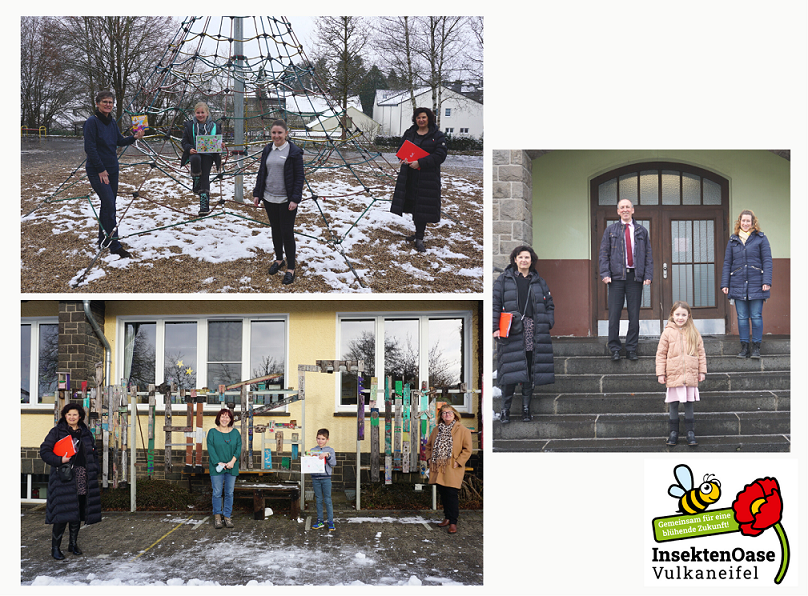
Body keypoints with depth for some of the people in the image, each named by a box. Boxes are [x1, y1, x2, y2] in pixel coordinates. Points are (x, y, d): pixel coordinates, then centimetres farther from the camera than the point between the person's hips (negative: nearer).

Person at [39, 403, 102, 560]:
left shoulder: (86, 433, 15)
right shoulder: (57, 432, 2)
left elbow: (93, 454, 21)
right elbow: (44, 451, -2)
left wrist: (94, 471, 9)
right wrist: (59, 460, -16)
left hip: (83, 476, 5)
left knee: (78, 512, 7)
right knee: (62, 511, -10)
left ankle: (73, 544, 21)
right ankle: (55, 547, -2)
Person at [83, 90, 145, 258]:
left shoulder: (112, 122, 9)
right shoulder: (92, 122, -14)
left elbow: (119, 141, 19)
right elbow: (90, 148, -17)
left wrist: (134, 138, 1)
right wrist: (101, 169, -17)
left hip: (112, 170, 8)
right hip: (97, 172, -8)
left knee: (108, 205, 13)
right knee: (109, 205, -13)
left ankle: (103, 240, 25)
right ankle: (114, 245, -10)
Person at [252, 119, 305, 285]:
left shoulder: (294, 152, -10)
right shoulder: (267, 150, 7)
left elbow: (299, 177, -9)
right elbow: (261, 173, 14)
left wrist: (295, 199, -15)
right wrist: (257, 194, 9)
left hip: (286, 201, -5)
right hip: (269, 198, 5)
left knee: (287, 233, -3)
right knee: (275, 230, 17)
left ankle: (291, 268, 6)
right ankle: (279, 259, 34)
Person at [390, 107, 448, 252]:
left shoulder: (437, 136, -3)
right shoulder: (409, 133, 12)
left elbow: (440, 156, -10)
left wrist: (420, 163, -19)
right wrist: (403, 158, -4)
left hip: (427, 177, -5)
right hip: (409, 176, 5)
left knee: (422, 206, -7)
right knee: (413, 204, 8)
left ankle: (419, 239, -5)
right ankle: (419, 232, 24)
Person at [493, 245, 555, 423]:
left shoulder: (539, 282, 14)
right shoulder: (504, 280, 6)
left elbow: (549, 305, 17)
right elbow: (495, 304, 2)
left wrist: (548, 325, 4)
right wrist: (495, 327, -7)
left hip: (535, 333, 3)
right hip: (512, 333, -3)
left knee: (531, 371, 4)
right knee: (510, 372, -7)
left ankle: (526, 408, 13)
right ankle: (505, 410, 2)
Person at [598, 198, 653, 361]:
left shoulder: (641, 231, 13)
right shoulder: (610, 231, 11)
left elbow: (648, 256, 12)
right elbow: (604, 254, 7)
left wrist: (648, 276, -1)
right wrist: (605, 274, -6)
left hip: (635, 277, 1)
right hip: (616, 277, -1)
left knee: (634, 315, 1)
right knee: (614, 315, -4)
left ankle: (631, 349, 8)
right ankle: (614, 349, 3)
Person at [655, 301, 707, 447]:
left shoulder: (694, 333, 6)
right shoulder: (668, 332, 1)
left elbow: (701, 353, 12)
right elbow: (661, 354, 2)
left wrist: (702, 371, 8)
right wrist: (660, 373, -2)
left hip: (690, 375, 1)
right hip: (673, 375, -1)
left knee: (689, 404, 6)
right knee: (673, 404, 5)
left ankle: (690, 433, 12)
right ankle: (673, 432, 14)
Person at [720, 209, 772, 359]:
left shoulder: (761, 239, 4)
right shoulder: (733, 240, 11)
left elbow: (767, 261, 1)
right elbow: (727, 263, 12)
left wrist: (767, 281, -9)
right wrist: (724, 284, 5)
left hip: (756, 284, -2)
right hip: (738, 284, 2)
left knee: (756, 317, -1)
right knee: (742, 317, 4)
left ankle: (756, 347, 7)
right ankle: (744, 347, 10)